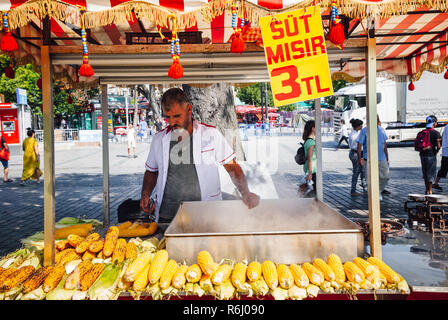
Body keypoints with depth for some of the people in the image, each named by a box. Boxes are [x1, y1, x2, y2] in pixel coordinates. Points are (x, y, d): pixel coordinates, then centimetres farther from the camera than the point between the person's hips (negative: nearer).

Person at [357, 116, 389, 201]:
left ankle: (379, 191, 27)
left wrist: (387, 158, 16)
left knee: (385, 177, 3)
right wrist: (359, 158, -14)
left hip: (382, 159, 4)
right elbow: (359, 145, -7)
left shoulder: (381, 130, 9)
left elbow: (385, 145, 16)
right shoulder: (364, 131, -6)